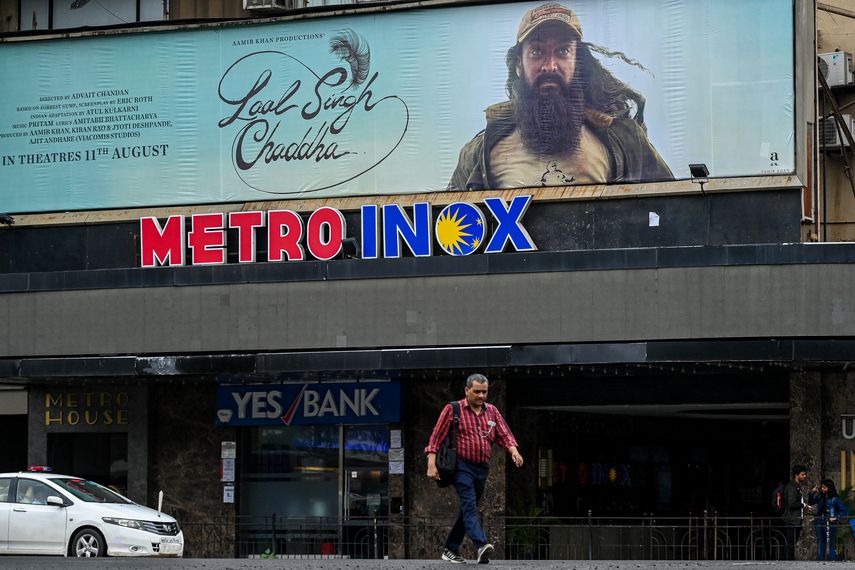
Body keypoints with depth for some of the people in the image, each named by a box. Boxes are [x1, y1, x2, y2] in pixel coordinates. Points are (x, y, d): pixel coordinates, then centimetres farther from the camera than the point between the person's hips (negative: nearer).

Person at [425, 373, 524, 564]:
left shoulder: (492, 412, 14)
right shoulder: (452, 410, 0)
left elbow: (504, 435, 6)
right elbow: (436, 437, -2)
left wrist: (513, 451, -15)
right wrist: (431, 464, -11)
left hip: (482, 468, 6)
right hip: (462, 466, -6)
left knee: (468, 509, 11)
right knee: (469, 505, -20)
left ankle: (450, 550, 21)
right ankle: (481, 545, -36)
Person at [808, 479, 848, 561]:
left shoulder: (835, 499, -6)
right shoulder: (820, 497, 7)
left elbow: (844, 511, -5)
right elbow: (810, 502, 13)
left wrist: (836, 517, -13)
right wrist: (812, 493, 0)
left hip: (830, 523, -5)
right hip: (820, 523, 5)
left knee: (831, 544, -4)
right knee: (820, 543, 11)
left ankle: (833, 560, -2)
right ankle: (820, 560, 16)